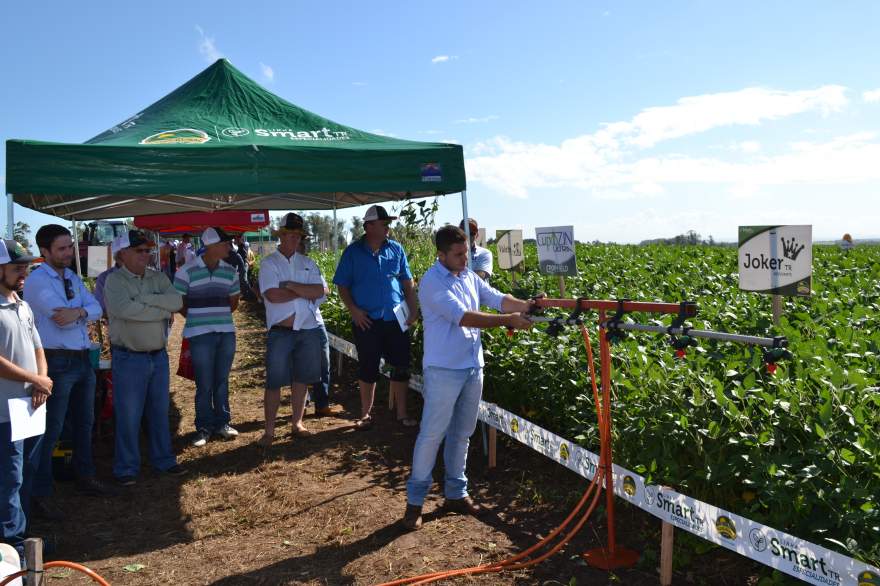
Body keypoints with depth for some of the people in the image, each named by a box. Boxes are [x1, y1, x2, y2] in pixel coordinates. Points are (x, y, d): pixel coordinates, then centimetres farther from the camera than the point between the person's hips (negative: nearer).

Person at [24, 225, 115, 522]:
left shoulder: (72, 278, 11)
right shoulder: (37, 281, -14)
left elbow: (97, 309, 1)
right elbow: (62, 314, -24)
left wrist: (78, 312, -19)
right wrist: (84, 311, -6)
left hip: (82, 360, 8)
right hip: (57, 363, -8)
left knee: (84, 423, 19)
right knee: (50, 430, -2)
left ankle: (85, 477, 36)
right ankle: (41, 495, 9)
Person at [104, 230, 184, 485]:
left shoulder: (158, 278, 6)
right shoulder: (114, 280, -8)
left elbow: (177, 301, -9)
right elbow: (124, 309, -25)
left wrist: (145, 299, -18)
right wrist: (163, 311, -16)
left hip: (159, 356, 5)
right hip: (129, 358, -5)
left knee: (160, 412, 15)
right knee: (128, 416, 4)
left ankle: (163, 459, 28)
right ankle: (126, 468, 18)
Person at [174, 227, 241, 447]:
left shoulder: (230, 271, 5)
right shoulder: (187, 271, -8)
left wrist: (219, 316, 10)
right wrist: (197, 319, 7)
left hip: (226, 332, 4)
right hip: (200, 335, -4)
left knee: (222, 381, 12)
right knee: (204, 384, 1)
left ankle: (222, 422, 24)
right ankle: (204, 427, 15)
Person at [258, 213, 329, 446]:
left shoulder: (308, 263, 10)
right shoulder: (269, 263, 0)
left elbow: (322, 291, -6)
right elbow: (273, 295, -16)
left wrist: (290, 285, -13)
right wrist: (306, 292, -8)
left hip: (310, 329, 4)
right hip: (281, 331, -3)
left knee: (301, 379, 12)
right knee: (275, 381, -1)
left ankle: (297, 423, 25)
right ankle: (269, 430, 9)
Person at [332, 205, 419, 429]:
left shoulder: (395, 249, 5)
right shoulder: (353, 252, -1)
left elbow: (407, 282, 10)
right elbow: (342, 285, 1)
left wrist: (413, 308, 1)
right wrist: (353, 310, -11)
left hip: (396, 319, 2)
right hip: (367, 321, -2)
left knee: (401, 367, 6)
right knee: (368, 369, 9)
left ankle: (402, 413, 20)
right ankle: (366, 414, 25)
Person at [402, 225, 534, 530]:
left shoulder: (469, 277, 10)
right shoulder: (433, 282, -16)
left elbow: (497, 298, 6)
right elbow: (463, 317, -24)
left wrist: (527, 305, -13)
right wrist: (508, 320, -25)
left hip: (473, 367, 8)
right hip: (444, 370, -7)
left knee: (461, 433, 15)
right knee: (432, 434, -2)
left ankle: (456, 493, 28)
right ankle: (415, 500, 11)